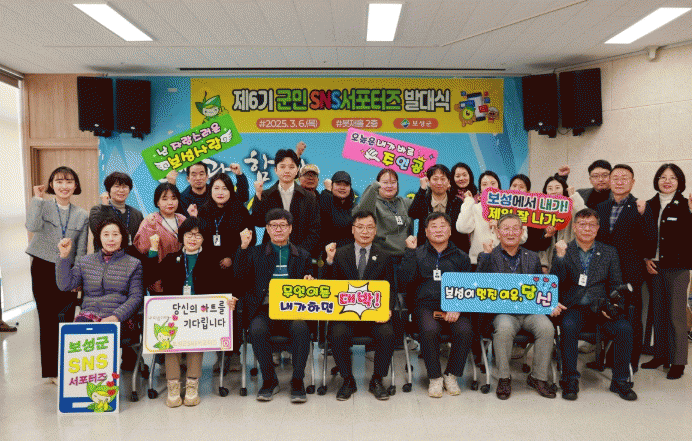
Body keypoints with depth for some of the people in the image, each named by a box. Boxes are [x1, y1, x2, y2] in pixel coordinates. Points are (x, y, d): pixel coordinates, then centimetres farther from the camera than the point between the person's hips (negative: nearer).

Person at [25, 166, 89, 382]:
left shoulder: (82, 216, 6)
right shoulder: (43, 206, 2)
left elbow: (81, 251, 6)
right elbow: (32, 226, -21)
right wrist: (37, 198, -15)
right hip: (43, 269, -2)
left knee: (67, 320, 3)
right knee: (48, 320, 0)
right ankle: (52, 370, 11)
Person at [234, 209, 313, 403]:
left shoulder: (302, 256, 19)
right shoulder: (255, 253, 16)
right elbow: (240, 279, 2)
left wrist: (309, 283, -5)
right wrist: (243, 248, -4)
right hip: (265, 309, 0)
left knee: (301, 328, -32)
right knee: (257, 329, -31)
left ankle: (297, 381, -14)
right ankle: (269, 380, -9)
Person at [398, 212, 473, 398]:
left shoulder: (461, 257, 17)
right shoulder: (417, 254, 13)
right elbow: (404, 282, -2)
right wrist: (410, 252, -5)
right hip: (425, 306, -1)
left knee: (465, 330, -28)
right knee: (430, 330, -32)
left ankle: (451, 375, -4)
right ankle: (434, 378, -10)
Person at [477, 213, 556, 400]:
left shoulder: (532, 257, 19)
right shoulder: (488, 257, 9)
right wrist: (487, 254, -12)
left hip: (530, 311, 3)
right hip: (503, 311, -3)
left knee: (546, 327, -26)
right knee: (504, 328, -34)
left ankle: (538, 377, -5)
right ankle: (504, 378, -12)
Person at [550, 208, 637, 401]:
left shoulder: (609, 252, 14)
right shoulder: (563, 251, 7)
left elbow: (616, 284, 11)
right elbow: (556, 280, -5)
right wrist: (560, 256, -19)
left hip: (601, 307, 2)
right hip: (573, 307, -2)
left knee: (624, 328, -24)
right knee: (568, 326, -32)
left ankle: (620, 381, -5)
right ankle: (570, 381, -16)